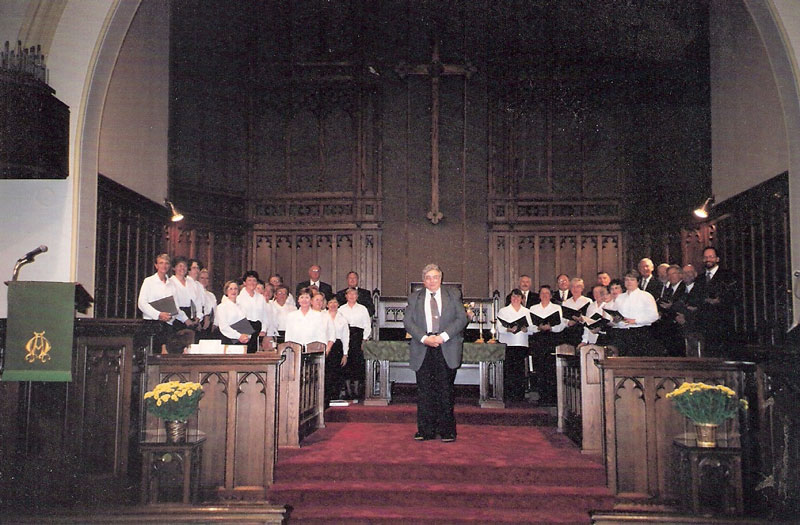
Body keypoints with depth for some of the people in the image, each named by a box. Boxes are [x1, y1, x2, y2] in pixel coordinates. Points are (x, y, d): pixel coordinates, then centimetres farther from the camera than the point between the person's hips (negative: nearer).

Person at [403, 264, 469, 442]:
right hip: (422, 350, 1)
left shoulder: (453, 295, 10)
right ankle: (425, 430, 12)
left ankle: (447, 431, 10)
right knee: (424, 391, 3)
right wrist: (424, 338, -11)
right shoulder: (415, 297, 12)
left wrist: (443, 336, -11)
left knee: (445, 391, 1)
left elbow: (462, 318, 1)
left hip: (447, 349, -1)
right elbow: (407, 321, 3)